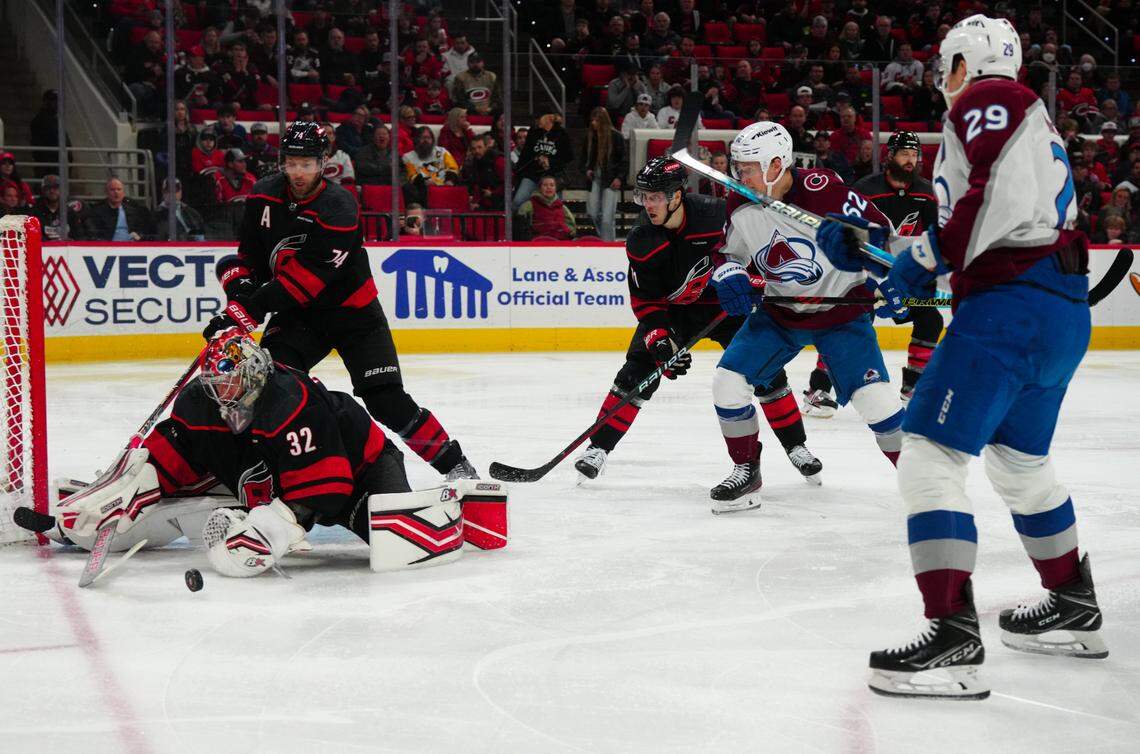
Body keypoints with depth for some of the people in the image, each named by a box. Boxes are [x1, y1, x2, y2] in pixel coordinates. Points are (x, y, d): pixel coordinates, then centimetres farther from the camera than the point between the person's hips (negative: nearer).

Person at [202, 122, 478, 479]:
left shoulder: (338, 208, -26)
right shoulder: (264, 196, -5)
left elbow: (306, 278, -31)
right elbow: (250, 253, 8)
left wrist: (250, 309, -34)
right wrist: (240, 284, -13)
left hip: (352, 312, -5)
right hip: (297, 314, 5)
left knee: (387, 402, -12)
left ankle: (454, 463, 0)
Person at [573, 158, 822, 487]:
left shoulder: (717, 214, -28)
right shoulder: (641, 241, -20)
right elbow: (645, 300, -14)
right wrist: (660, 339, -26)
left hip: (725, 301, -1)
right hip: (672, 309, 1)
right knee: (638, 369, -14)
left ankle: (796, 446, 8)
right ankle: (598, 447, -5)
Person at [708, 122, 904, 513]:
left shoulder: (823, 191, -25)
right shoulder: (741, 207, -8)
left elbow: (877, 231, -15)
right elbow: (731, 253, 9)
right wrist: (729, 276, -12)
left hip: (842, 308, -5)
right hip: (777, 312, 5)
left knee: (872, 394, -17)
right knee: (728, 380, -7)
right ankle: (747, 471, 12)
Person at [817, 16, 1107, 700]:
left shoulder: (986, 99, -4)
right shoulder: (1027, 117, 27)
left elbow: (1004, 194, -21)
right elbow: (964, 226, 25)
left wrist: (932, 254, -12)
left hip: (1011, 305, -11)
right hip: (1063, 312, 11)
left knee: (930, 456, -13)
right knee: (1019, 459, 26)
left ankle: (954, 639, -21)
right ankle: (1074, 609, 38)